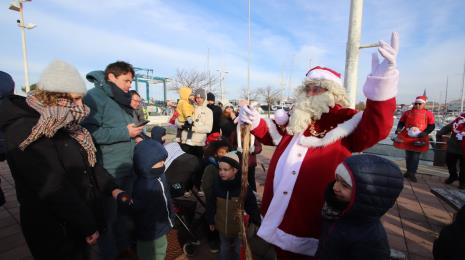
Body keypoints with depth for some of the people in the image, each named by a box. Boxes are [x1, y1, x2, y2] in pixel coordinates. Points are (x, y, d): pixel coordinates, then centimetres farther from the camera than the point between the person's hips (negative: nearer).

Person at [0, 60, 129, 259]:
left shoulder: (63, 124, 3)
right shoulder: (26, 130, -24)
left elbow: (88, 162, 6)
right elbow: (54, 188, -27)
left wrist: (112, 189, -5)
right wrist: (88, 226, -20)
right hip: (55, 232, -8)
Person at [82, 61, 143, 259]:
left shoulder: (121, 100, 12)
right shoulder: (95, 96, -13)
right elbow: (89, 132, -25)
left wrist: (134, 136, 8)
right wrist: (124, 132, -22)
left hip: (128, 168, 8)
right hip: (109, 171, -8)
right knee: (109, 215, 10)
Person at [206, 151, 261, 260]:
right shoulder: (217, 184, -15)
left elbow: (252, 207, -14)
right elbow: (211, 204, -2)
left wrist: (258, 222, -9)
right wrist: (211, 221, 5)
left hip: (240, 227, -2)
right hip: (223, 226, 3)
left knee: (239, 251, 20)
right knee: (224, 249, 26)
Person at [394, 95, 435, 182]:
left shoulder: (428, 114, 2)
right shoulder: (407, 113, 6)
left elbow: (431, 126, 1)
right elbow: (401, 122, 9)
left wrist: (425, 133, -16)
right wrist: (399, 128, -11)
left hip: (419, 139, -2)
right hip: (407, 137, 2)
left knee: (415, 157, 0)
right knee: (408, 156, 11)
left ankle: (412, 173, 10)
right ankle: (409, 171, 26)